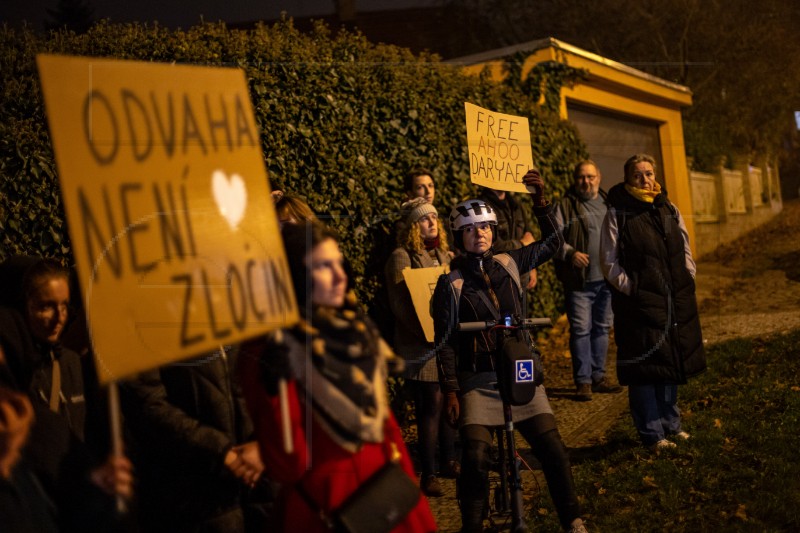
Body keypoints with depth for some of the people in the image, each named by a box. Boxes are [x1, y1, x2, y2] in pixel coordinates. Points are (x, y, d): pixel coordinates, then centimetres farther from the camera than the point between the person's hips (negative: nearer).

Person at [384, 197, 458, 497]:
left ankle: (448, 461, 26)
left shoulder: (443, 254, 15)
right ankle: (428, 475, 4)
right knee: (431, 405, -5)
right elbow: (401, 305, -14)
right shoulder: (402, 257, -8)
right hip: (422, 345, -7)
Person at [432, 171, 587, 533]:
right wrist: (450, 391, -8)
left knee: (552, 450, -4)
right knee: (476, 458, -16)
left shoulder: (508, 264, 6)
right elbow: (445, 341, -3)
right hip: (477, 381, -3)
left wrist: (540, 200, -4)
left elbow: (552, 243, 8)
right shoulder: (451, 282, -3)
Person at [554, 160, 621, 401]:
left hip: (606, 279, 5)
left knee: (602, 328, 12)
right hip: (579, 281, -5)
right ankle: (583, 381, 2)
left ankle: (598, 377, 22)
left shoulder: (608, 204, 13)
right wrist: (570, 253, -24)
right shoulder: (566, 205, -2)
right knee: (581, 330, -5)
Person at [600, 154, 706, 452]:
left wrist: (687, 280, 8)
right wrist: (631, 288, -13)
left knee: (671, 364, 14)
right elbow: (610, 264, -7)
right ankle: (652, 434, 6)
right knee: (644, 370, -3)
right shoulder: (617, 215, -5)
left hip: (676, 303, 6)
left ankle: (670, 424, 28)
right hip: (639, 304, -6)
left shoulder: (669, 210, 11)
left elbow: (685, 249, 19)